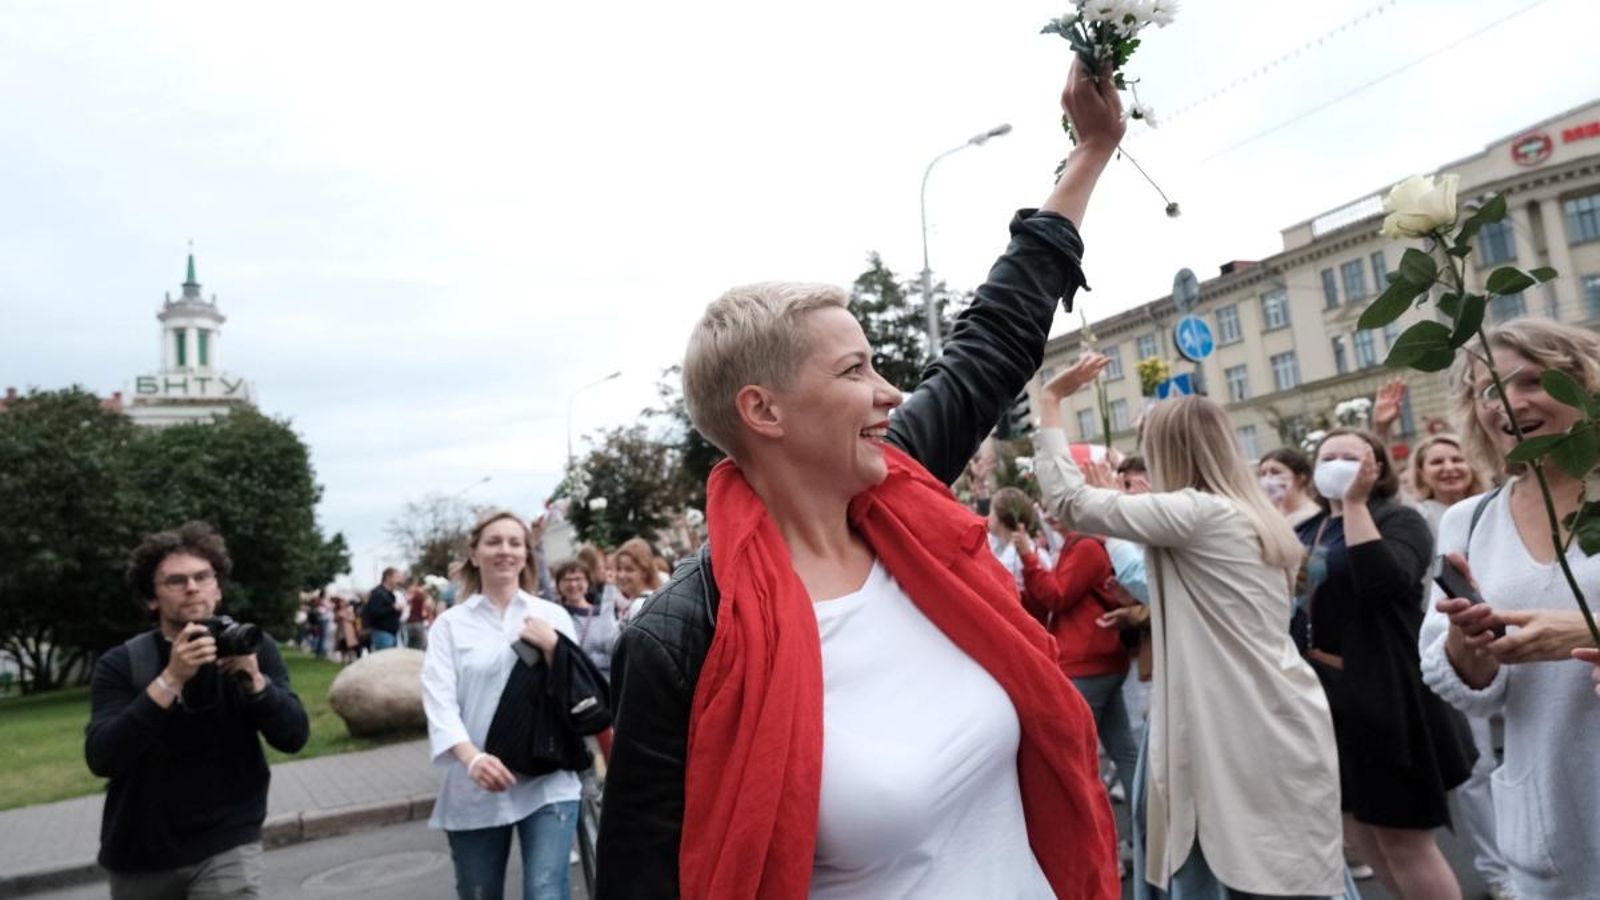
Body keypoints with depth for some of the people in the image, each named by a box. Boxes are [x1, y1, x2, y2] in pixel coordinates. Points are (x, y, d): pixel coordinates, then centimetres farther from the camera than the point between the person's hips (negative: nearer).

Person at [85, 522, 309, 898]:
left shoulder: (253, 646, -4)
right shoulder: (121, 663, -6)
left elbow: (294, 737, -10)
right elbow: (102, 759, -18)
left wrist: (253, 678, -25)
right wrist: (171, 679, -27)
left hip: (227, 846, -1)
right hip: (140, 856, 1)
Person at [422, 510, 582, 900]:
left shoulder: (553, 616, 5)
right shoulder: (450, 623, 3)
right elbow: (439, 702, -7)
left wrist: (551, 648, -12)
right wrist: (472, 759, -23)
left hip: (547, 782, 0)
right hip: (474, 788, 1)